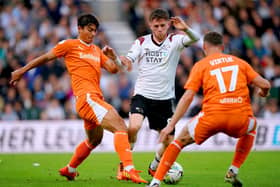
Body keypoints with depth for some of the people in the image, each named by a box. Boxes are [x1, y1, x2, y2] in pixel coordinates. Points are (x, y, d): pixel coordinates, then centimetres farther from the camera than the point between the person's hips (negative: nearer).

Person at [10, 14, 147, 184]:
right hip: (87, 97, -9)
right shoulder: (69, 45, 4)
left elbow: (114, 69, 17)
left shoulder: (97, 51, 23)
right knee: (120, 127, -24)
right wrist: (22, 71, 17)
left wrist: (114, 58, -4)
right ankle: (129, 169, -36)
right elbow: (46, 58, 12)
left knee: (94, 140, 24)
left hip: (96, 98, 9)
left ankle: (69, 170, 44)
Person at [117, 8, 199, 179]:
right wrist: (118, 59, -29)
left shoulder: (175, 40, -2)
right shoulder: (141, 42, 2)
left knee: (169, 141, 4)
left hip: (165, 98, 1)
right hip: (142, 94, -1)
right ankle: (123, 165, -8)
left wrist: (186, 29, -42)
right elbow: (126, 63, -4)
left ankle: (154, 168, 33)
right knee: (134, 127, -27)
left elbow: (195, 39, -20)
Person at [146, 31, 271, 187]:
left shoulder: (201, 65, 12)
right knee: (252, 126, 37)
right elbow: (265, 84, 14)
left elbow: (188, 97, 2)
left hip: (212, 116, -2)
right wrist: (264, 92, 39)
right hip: (240, 118, 2)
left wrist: (171, 125, 1)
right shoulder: (239, 62, 19)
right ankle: (233, 172, 27)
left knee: (180, 141, 18)